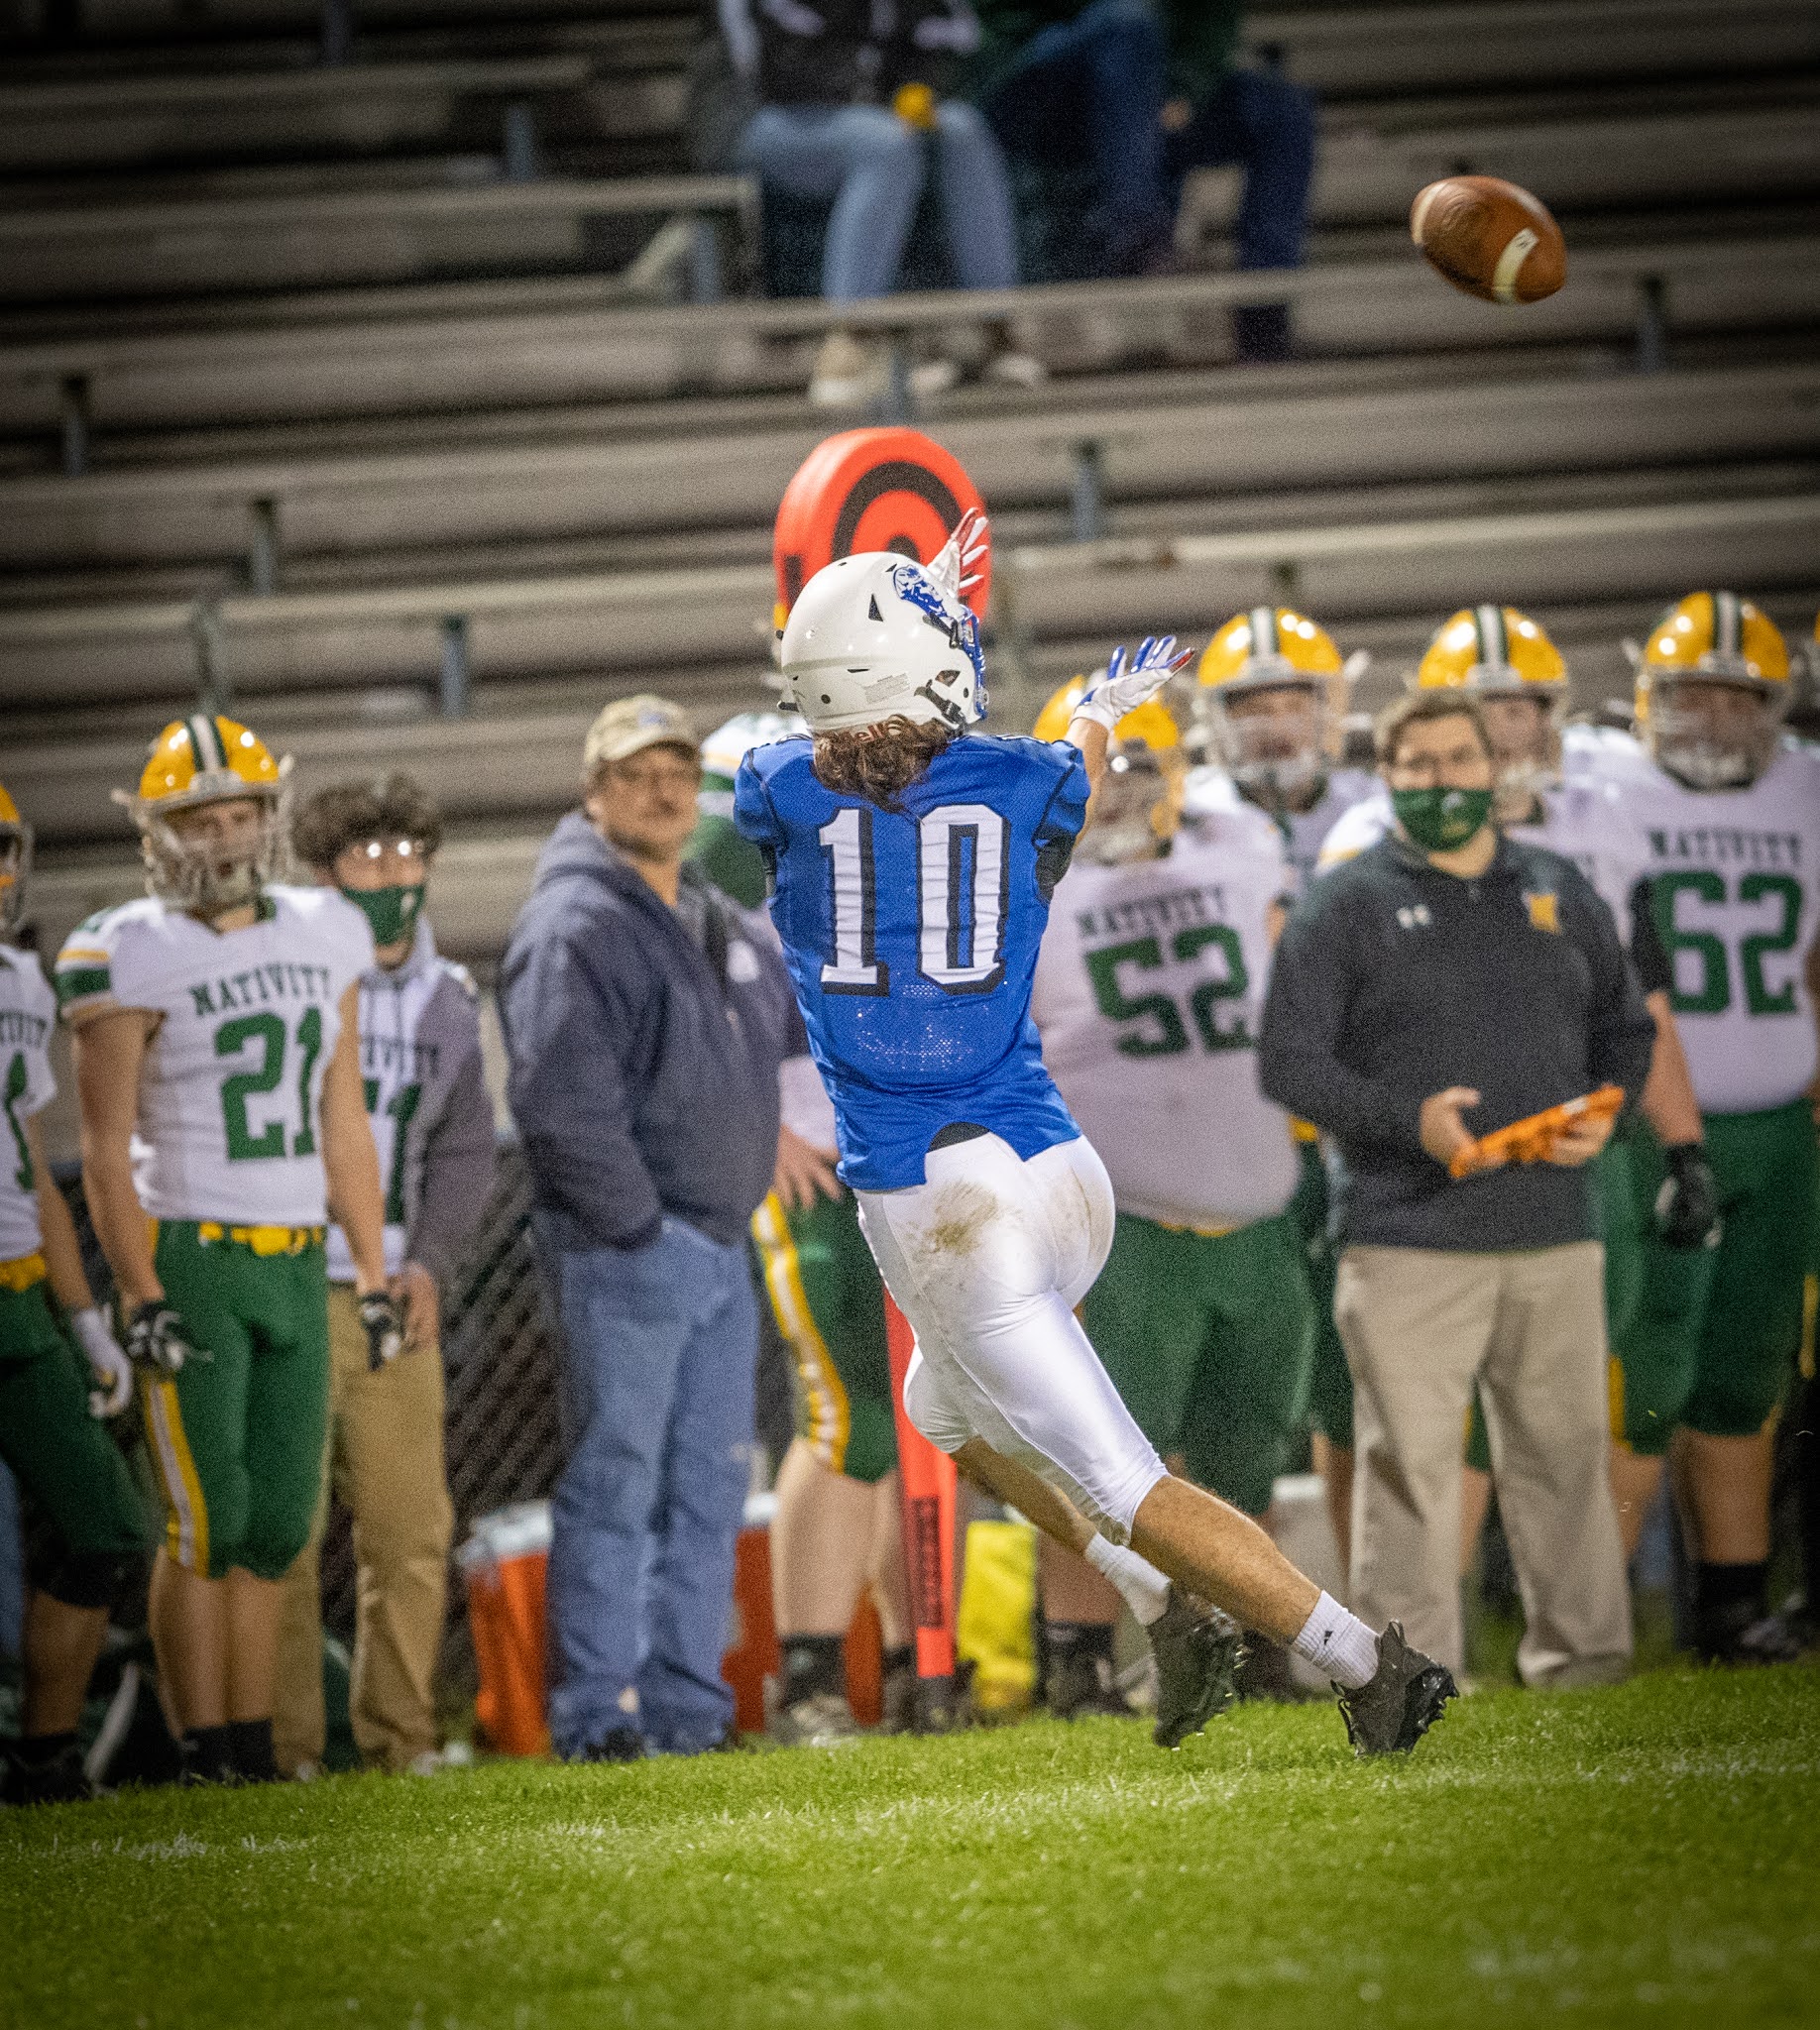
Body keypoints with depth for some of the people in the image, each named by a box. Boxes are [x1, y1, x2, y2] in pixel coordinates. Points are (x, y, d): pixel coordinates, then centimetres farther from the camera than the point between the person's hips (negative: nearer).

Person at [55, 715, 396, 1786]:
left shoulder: (327, 936, 10)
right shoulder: (130, 956, -6)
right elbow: (107, 1151, -7)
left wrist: (376, 1276, 13)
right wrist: (142, 1297, -15)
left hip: (297, 1262, 5)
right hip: (190, 1258, -5)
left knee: (278, 1524, 5)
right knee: (210, 1522, -7)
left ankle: (256, 1747, 11)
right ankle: (204, 1750, -1)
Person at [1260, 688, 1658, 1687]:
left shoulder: (1559, 892, 15)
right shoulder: (1345, 906, 0)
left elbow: (1624, 1024, 24)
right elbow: (1289, 1063, -4)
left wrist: (1604, 1107, 3)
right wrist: (1408, 1118, -17)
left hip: (1552, 1230, 4)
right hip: (1410, 1238, -4)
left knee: (1564, 1447, 9)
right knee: (1411, 1461, -5)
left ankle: (1580, 1643, 19)